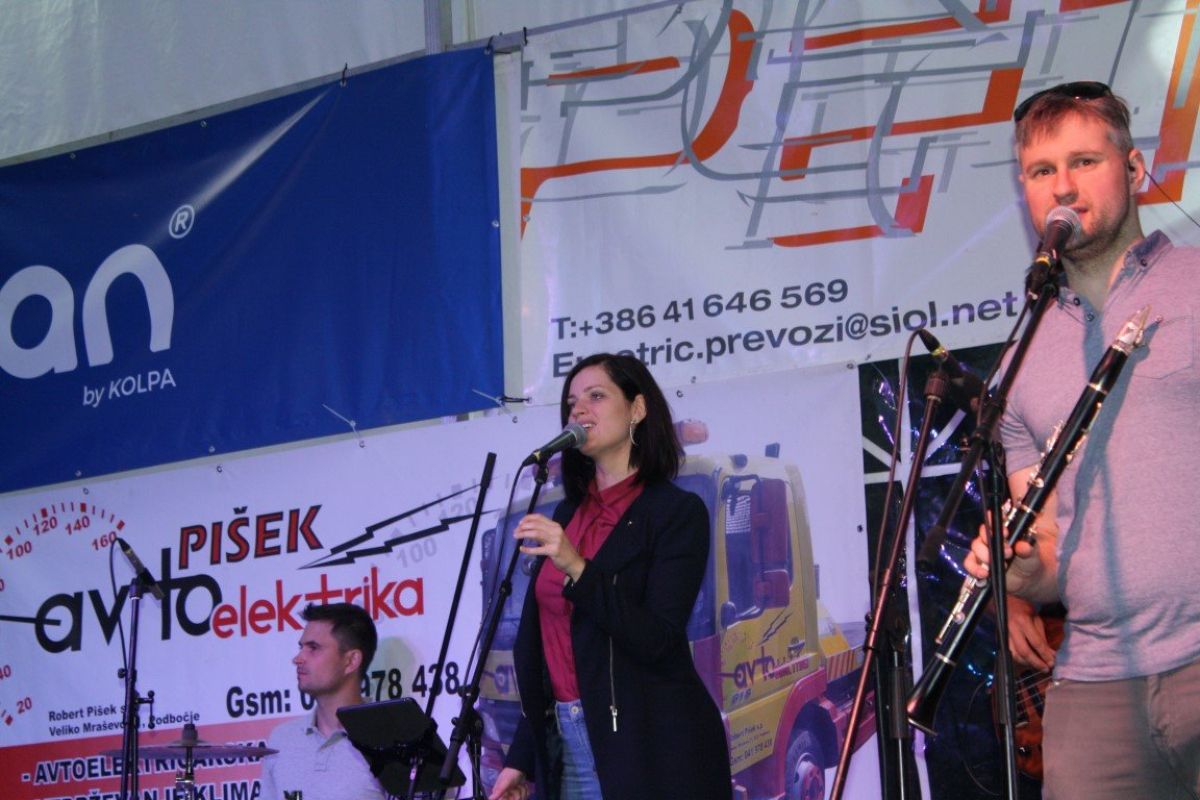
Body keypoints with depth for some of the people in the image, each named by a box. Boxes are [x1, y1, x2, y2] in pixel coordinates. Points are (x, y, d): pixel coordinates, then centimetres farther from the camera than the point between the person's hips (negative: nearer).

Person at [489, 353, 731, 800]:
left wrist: (577, 569, -25)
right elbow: (544, 645, 15)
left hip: (648, 750, -5)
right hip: (565, 742, 6)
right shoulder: (569, 513, 13)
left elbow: (658, 640, -16)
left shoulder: (678, 512, -5)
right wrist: (521, 759, 13)